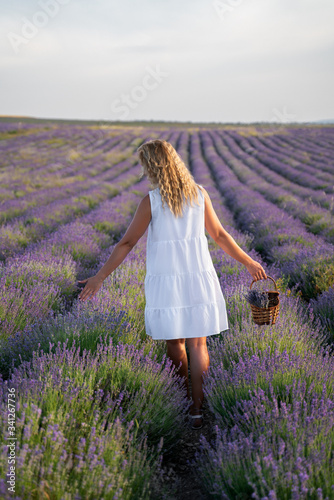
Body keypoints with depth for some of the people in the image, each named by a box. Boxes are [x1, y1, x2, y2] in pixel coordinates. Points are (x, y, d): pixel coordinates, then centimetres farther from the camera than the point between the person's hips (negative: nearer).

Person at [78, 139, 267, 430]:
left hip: (166, 281, -3)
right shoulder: (199, 194, 1)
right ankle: (198, 408, 9)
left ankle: (185, 396, 31)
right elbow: (220, 235, 6)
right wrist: (249, 262, 19)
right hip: (198, 278, 3)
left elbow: (127, 244, -9)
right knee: (197, 345, 10)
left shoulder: (151, 201, -10)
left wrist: (100, 277, -3)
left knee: (173, 341, 16)